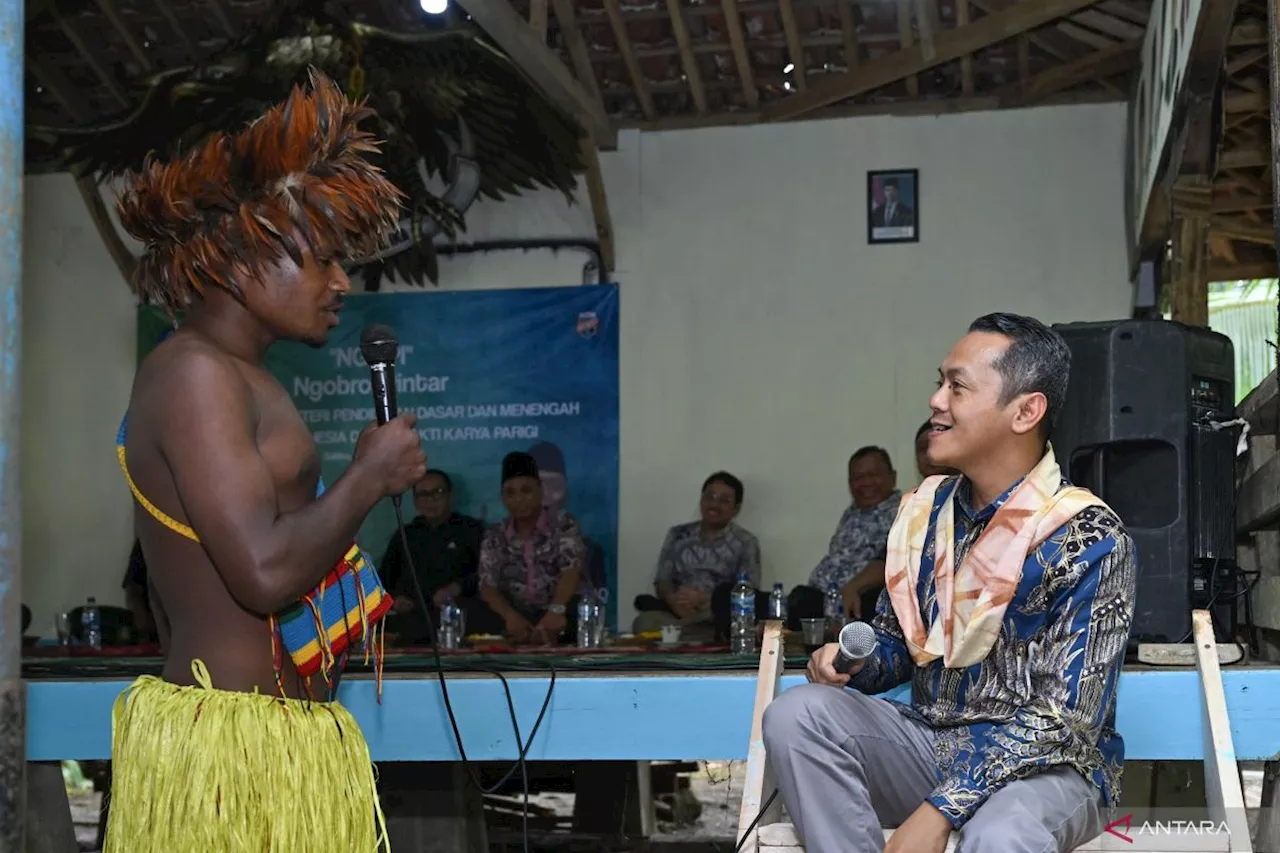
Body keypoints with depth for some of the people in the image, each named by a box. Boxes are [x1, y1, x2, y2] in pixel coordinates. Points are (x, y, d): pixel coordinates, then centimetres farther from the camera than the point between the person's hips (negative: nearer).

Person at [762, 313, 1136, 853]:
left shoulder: (1087, 539, -16)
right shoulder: (924, 510, 4)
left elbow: (1063, 719, -20)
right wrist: (852, 662, -8)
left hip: (1046, 765, -6)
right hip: (931, 742, 7)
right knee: (797, 715, -20)